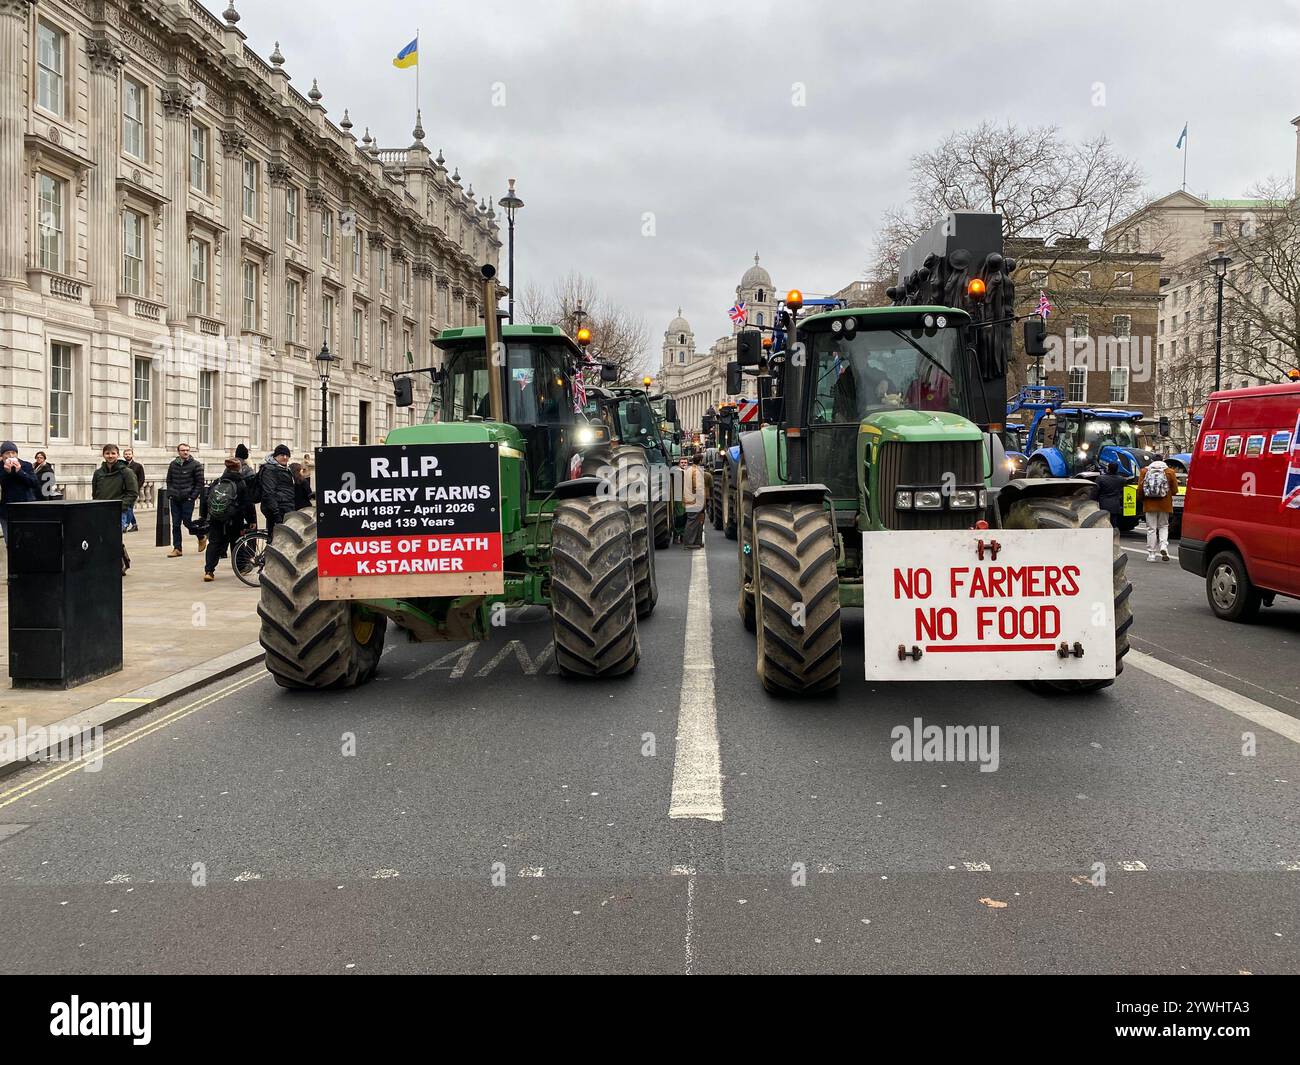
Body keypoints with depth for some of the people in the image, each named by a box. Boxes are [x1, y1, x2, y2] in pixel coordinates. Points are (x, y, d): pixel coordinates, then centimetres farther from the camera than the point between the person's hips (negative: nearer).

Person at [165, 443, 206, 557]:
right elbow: (169, 480, 18)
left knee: (187, 522, -5)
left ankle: (202, 537, 21)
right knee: (175, 524, 3)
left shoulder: (196, 465, -4)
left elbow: (200, 482, -4)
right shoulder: (173, 464, 9)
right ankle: (177, 549, 8)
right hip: (175, 500, 4)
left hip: (187, 499, -4)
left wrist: (193, 496, -10)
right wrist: (169, 494, 6)